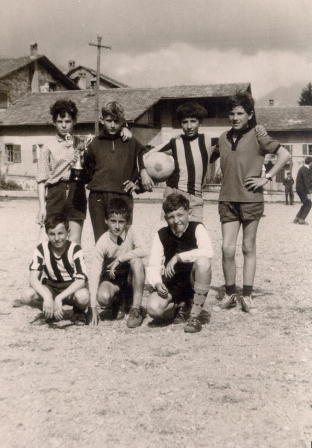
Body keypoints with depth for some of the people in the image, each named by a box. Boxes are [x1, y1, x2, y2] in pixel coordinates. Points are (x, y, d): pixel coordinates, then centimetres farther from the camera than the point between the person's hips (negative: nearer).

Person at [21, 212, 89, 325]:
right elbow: (33, 278, -20)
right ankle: (49, 312, 5)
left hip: (71, 288, -2)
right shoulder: (41, 249, -13)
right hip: (50, 288, 2)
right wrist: (47, 297, -38)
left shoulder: (75, 249, -18)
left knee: (83, 296, -37)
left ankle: (79, 312, 2)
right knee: (26, 296, -28)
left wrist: (59, 298, -36)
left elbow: (81, 280, -25)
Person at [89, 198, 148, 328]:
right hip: (112, 278, 0)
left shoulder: (132, 231, -17)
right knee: (103, 297, -32)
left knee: (136, 261, -32)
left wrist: (119, 259, -31)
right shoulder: (103, 242, -20)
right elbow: (95, 274, -21)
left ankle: (136, 309, -21)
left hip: (131, 276, 1)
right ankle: (118, 301, 10)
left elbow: (143, 251, -35)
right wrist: (93, 307, -25)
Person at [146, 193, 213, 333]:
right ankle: (181, 306, 9)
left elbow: (208, 252, -28)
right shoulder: (161, 235, 1)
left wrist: (178, 257, -31)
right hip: (172, 285, 2)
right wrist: (157, 283, -24)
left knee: (203, 261, -34)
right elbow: (153, 266, -3)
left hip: (194, 281, -2)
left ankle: (195, 315, -20)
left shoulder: (197, 228, -8)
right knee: (153, 309, -28)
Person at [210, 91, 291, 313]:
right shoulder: (224, 138, 11)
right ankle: (230, 294, 12)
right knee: (227, 249, -4)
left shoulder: (257, 136, -2)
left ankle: (247, 296, 15)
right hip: (227, 199, 3)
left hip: (251, 199, -3)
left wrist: (266, 178, -8)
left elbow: (285, 154, -6)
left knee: (249, 248, 6)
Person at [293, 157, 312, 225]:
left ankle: (297, 218, 16)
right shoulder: (306, 170, -17)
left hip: (299, 189, 10)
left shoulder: (302, 168, 15)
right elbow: (306, 181, -22)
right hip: (302, 189, -10)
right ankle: (302, 220, -7)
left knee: (305, 204, 16)